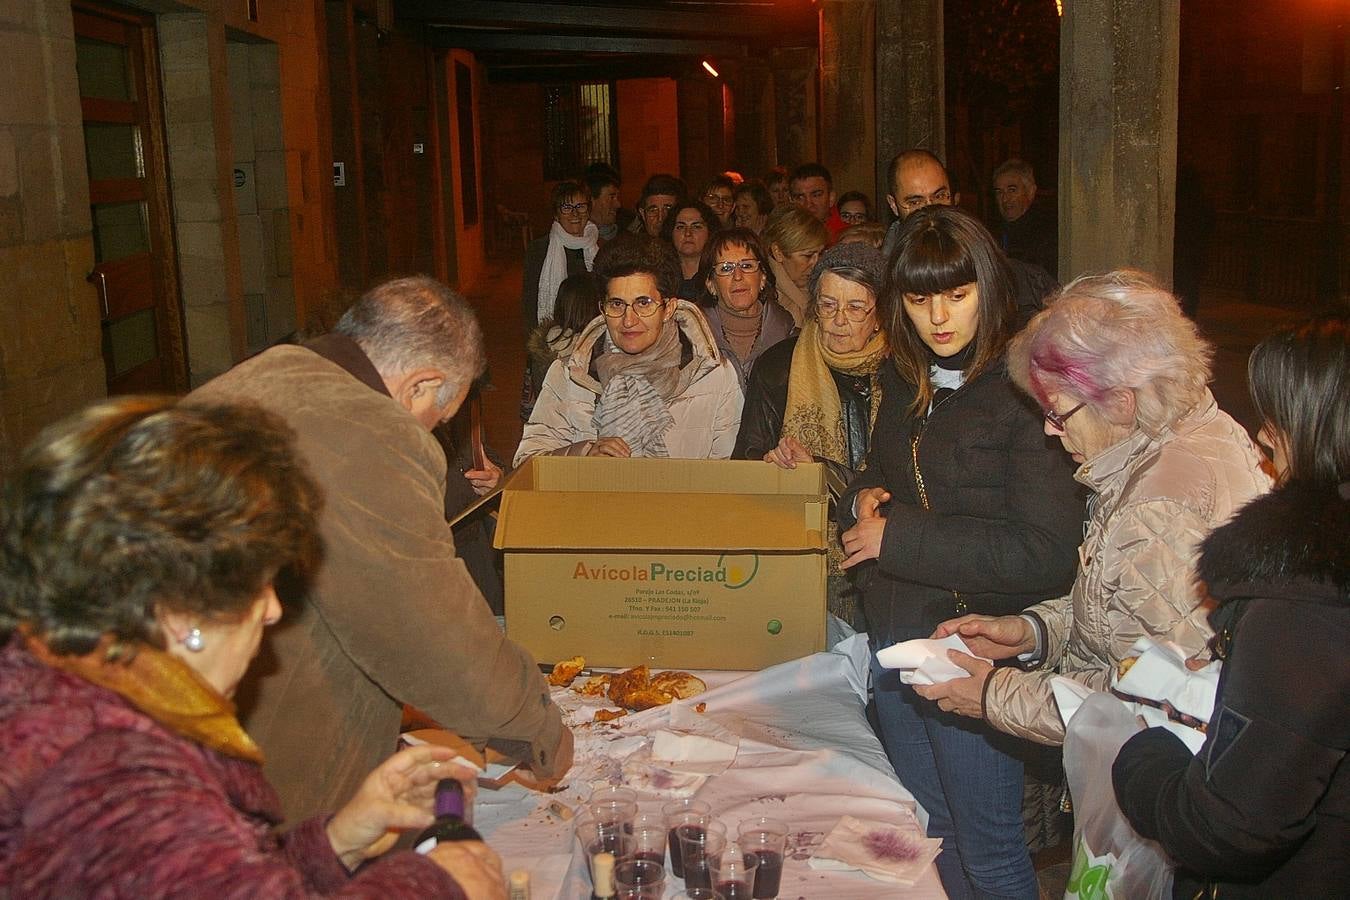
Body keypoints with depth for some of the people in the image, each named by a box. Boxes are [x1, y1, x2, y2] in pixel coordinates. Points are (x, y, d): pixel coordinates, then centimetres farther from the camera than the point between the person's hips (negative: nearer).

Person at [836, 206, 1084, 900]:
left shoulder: (1026, 391, -19)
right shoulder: (905, 380, 5)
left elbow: (1047, 554, -25)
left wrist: (898, 539, -21)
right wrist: (861, 498, -4)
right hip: (894, 637, 7)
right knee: (930, 834, 23)